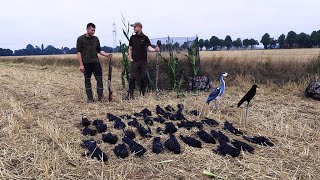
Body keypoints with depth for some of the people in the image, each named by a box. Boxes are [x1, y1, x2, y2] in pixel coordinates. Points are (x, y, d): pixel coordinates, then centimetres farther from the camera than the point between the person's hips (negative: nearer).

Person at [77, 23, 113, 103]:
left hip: (96, 62, 3)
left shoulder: (96, 39, 10)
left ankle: (100, 96, 3)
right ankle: (90, 98, 13)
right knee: (87, 80, 5)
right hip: (86, 63, -3)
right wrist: (81, 64, -11)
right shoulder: (81, 39, -2)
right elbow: (79, 52, -5)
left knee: (99, 78, -5)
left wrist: (106, 54, -4)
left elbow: (99, 50, 14)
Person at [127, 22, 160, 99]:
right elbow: (130, 48, 12)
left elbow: (149, 47, -5)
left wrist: (154, 49, -25)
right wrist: (130, 58, 1)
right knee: (132, 77, -5)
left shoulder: (145, 38, 2)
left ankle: (142, 94, 15)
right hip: (134, 61, 1)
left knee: (143, 78, 4)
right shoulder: (132, 37, 8)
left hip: (143, 61, 0)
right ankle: (130, 94, -1)